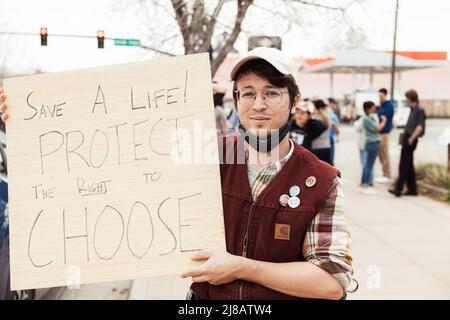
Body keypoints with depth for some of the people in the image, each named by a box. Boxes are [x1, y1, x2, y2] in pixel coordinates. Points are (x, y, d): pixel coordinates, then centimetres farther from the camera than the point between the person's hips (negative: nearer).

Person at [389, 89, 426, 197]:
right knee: (409, 165, 12)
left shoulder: (419, 110, -13)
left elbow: (419, 127, -18)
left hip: (410, 141, -9)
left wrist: (411, 139, -18)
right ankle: (412, 189, 18)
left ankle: (398, 189, -5)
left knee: (404, 165, -7)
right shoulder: (413, 110, 14)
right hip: (407, 138, 9)